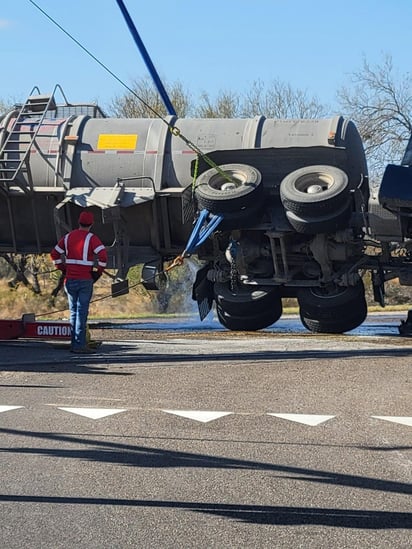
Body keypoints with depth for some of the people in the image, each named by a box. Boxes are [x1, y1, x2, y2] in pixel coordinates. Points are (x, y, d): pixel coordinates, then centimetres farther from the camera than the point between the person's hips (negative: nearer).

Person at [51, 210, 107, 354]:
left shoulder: (68, 237, 9)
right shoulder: (91, 238, -7)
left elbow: (54, 254, 13)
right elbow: (103, 255, -20)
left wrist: (64, 269, 15)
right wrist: (98, 272, -6)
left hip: (70, 280, 5)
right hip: (85, 280, -5)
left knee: (73, 311, 13)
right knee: (82, 312, -4)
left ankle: (75, 344, 14)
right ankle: (79, 345, -6)